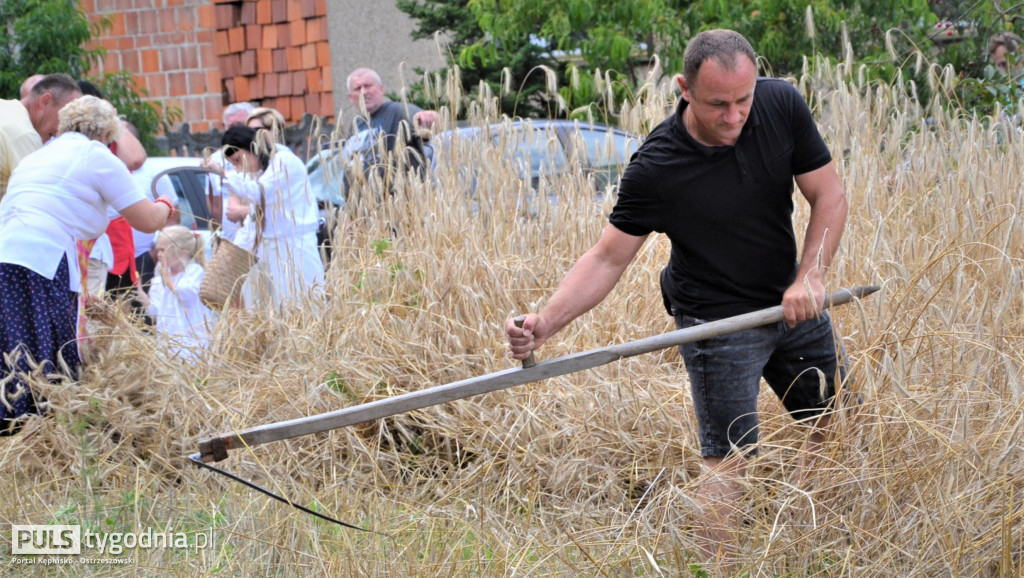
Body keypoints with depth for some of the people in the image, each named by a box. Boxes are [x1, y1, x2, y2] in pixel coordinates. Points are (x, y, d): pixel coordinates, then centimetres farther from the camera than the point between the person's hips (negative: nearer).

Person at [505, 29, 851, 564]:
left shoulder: (782, 105, -14)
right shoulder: (655, 168, -24)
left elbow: (828, 194, -5)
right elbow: (608, 258, -18)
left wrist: (811, 276, -18)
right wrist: (544, 323, -30)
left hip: (793, 303, 5)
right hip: (717, 323, -5)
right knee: (727, 459, -8)